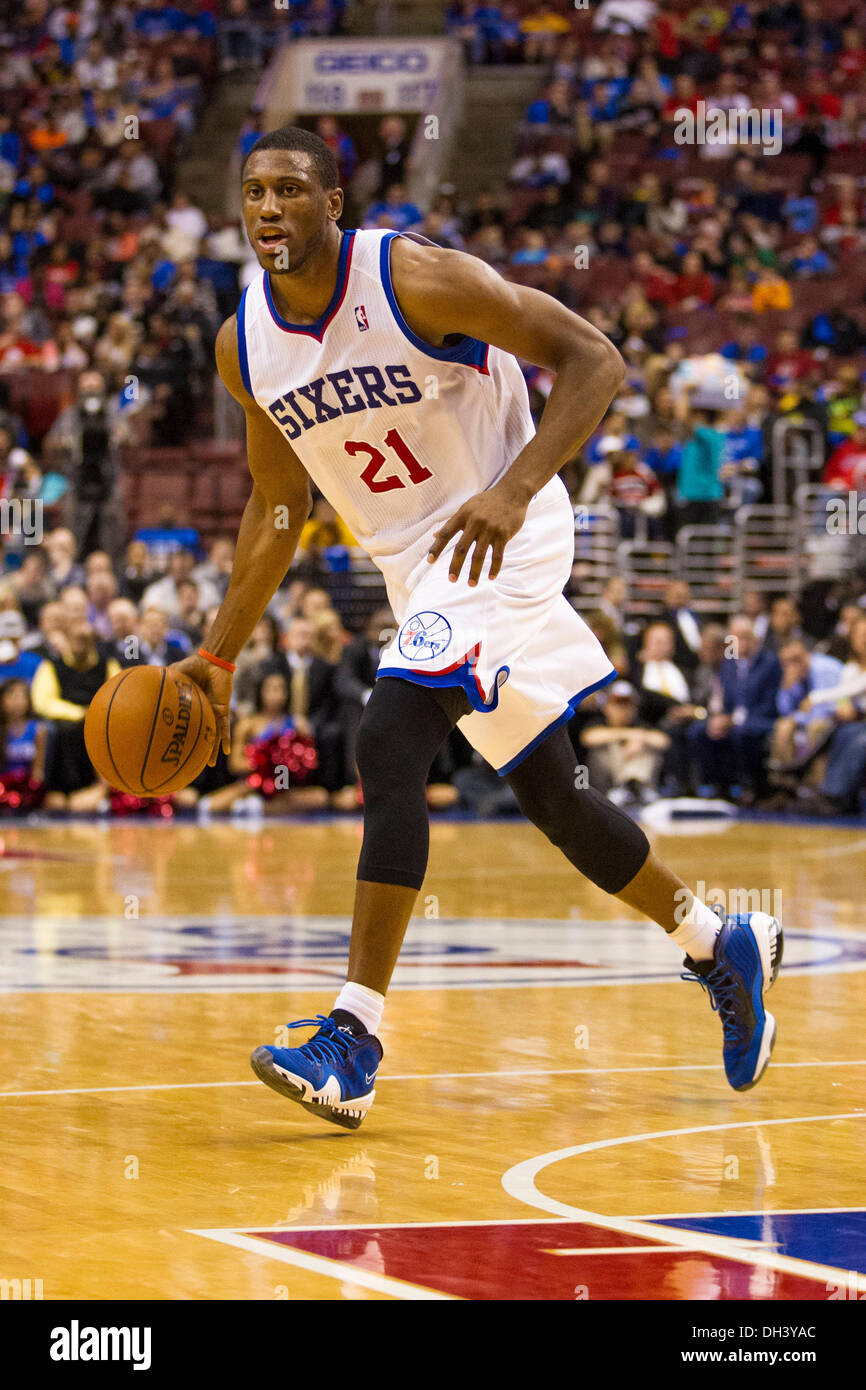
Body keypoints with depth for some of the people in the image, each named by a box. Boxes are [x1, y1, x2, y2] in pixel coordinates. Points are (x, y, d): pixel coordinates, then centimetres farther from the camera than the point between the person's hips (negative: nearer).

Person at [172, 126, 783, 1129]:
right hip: (410, 564, 7)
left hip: (498, 544, -7)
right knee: (550, 796, 14)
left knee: (388, 748, -23)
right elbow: (278, 507, 13)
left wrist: (517, 486, -31)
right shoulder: (245, 345, 1)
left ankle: (354, 1039, -22)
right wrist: (218, 654, 9)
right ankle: (720, 947, 35)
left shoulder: (416, 279, -18)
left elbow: (594, 360, -18)